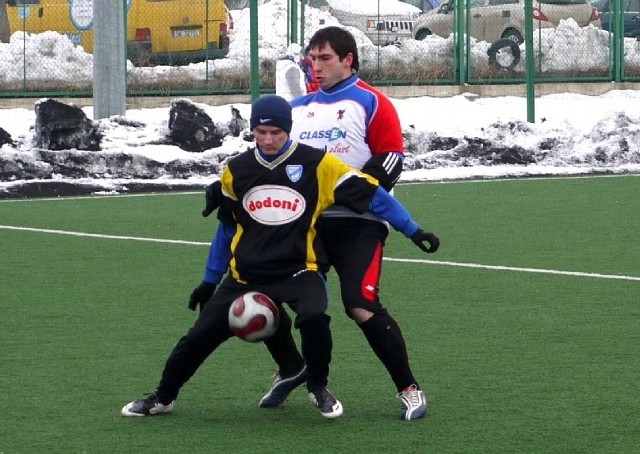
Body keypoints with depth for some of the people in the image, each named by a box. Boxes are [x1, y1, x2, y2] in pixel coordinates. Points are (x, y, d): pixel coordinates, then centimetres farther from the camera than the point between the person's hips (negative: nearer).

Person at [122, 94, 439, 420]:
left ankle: (318, 387, -5)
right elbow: (227, 227, 19)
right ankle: (163, 397, 27)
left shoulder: (316, 164, -7)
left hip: (300, 269, -3)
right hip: (247, 274, 4)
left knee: (313, 317, -33)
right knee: (200, 335, 1)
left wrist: (412, 231, -7)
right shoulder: (236, 171, 5)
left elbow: (370, 193, -4)